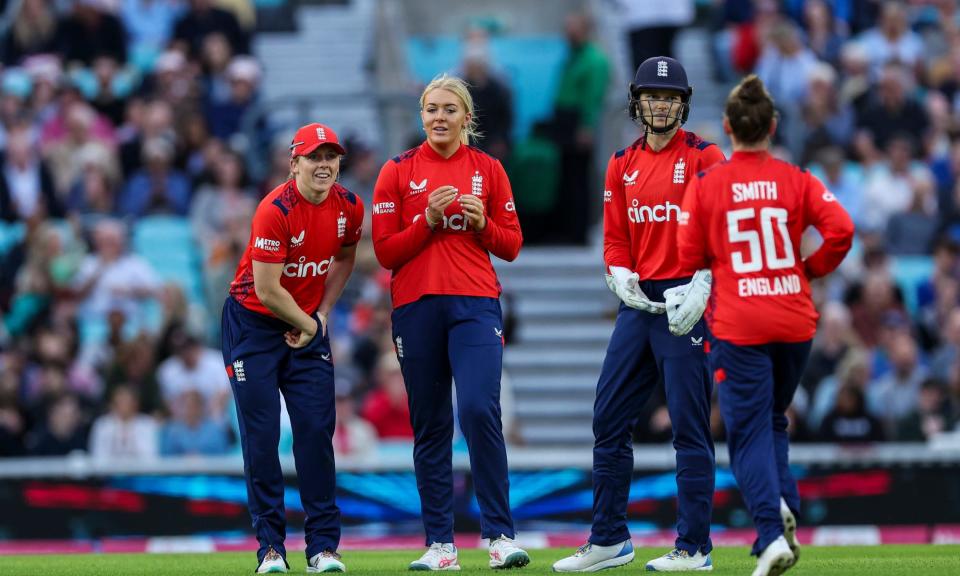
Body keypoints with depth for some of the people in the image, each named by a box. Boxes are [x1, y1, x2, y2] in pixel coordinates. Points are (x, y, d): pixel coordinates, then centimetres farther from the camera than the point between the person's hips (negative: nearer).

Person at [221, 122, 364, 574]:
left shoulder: (349, 207, -4)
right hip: (253, 324, -5)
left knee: (316, 430, -3)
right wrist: (307, 325, -10)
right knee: (261, 435, -5)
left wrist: (323, 314, 6)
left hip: (308, 323, 5)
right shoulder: (275, 211, -23)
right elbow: (267, 289, -22)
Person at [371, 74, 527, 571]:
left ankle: (499, 535, -13)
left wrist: (482, 223, -9)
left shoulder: (488, 170, 9)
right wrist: (428, 221, -10)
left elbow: (511, 246, 10)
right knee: (430, 425, 3)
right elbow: (385, 251, 3)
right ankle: (439, 543, 6)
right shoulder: (398, 172, 7)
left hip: (475, 304, -1)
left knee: (479, 409, -17)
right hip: (416, 306, 1)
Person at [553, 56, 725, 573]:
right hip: (638, 300, 6)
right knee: (608, 419, 7)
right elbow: (615, 236, 15)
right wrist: (621, 277, -4)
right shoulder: (623, 165, 13)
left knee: (689, 424, -5)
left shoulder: (703, 157, -4)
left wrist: (700, 288, -21)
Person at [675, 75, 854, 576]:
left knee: (749, 431, -1)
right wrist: (808, 270, 6)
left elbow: (689, 258, -1)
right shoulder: (796, 180, 1)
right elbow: (841, 230, -10)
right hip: (795, 321, 3)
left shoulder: (705, 185, -3)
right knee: (774, 419, 22)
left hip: (738, 326, -3)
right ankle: (783, 502, -1)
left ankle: (772, 534, -18)